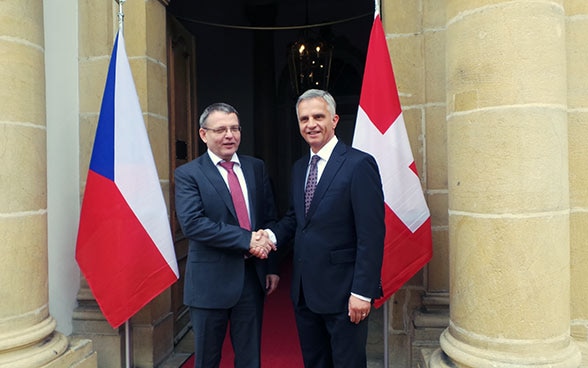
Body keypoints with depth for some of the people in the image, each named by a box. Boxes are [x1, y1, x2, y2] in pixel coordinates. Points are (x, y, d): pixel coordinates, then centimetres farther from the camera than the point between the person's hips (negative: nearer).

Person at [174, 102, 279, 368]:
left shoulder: (256, 168, 7)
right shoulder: (188, 174, -6)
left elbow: (270, 218, 9)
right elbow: (192, 224, -18)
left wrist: (272, 266, 4)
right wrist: (246, 239, -22)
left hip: (253, 277, 4)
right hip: (211, 282, -3)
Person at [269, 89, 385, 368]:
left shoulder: (359, 164, -14)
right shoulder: (299, 167, 10)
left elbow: (371, 235, -17)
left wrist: (363, 292, -19)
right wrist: (272, 235, -4)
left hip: (342, 290, -7)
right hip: (304, 291, 7)